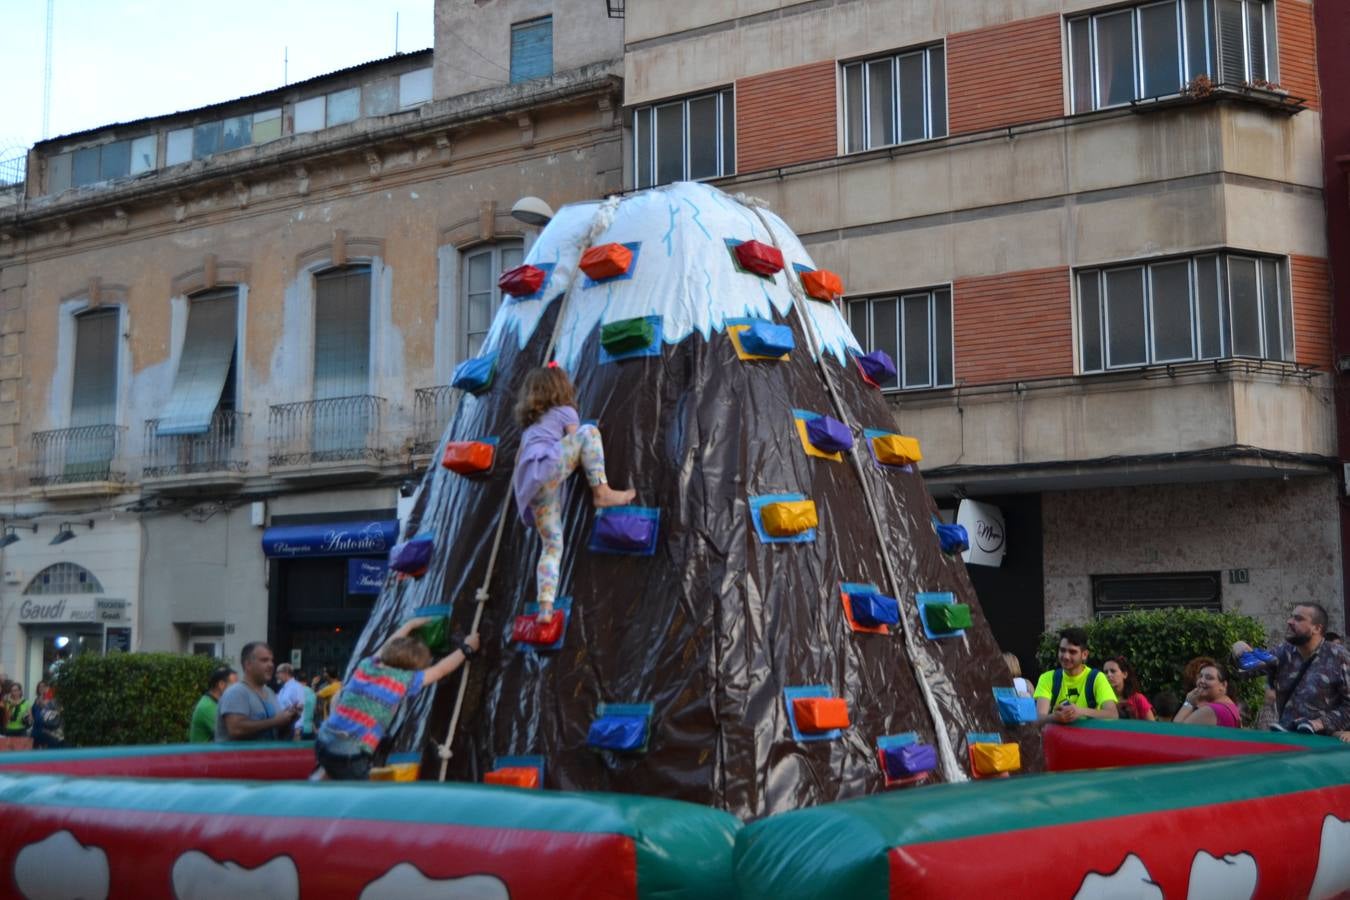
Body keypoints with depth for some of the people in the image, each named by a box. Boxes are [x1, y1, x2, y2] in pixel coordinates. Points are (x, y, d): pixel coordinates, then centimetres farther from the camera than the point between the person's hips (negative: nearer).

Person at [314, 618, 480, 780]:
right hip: (350, 757, -7)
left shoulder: (366, 665, 8)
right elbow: (441, 670, 9)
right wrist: (466, 649, 24)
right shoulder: (402, 680, -6)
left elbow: (391, 645, 31)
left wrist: (409, 625, 47)